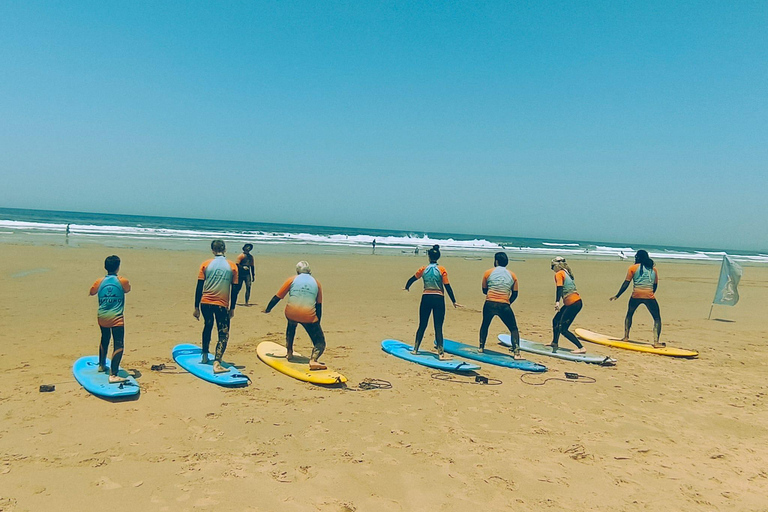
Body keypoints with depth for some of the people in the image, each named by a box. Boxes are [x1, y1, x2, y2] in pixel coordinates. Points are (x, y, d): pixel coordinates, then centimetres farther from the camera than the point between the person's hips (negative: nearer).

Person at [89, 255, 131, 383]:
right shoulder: (122, 281, -6)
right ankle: (113, 375, -20)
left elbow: (92, 292, 22)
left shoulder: (100, 282, 2)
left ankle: (101, 365, 46)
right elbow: (128, 289, 16)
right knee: (118, 346, -8)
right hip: (116, 317, -5)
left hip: (102, 316, 5)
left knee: (104, 340, 28)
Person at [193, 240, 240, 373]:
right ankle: (217, 363, -15)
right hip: (222, 305, -2)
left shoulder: (206, 264, 1)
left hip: (205, 302, 2)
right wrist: (232, 308, 9)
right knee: (224, 334, 1)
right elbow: (234, 289, 0)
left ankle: (205, 357, 37)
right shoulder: (232, 266, 0)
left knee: (207, 327, 26)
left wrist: (196, 307, 5)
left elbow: (199, 287, 0)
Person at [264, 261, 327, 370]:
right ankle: (313, 359, -22)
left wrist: (267, 309, 28)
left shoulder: (292, 279, 11)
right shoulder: (316, 283, 15)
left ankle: (289, 352, 40)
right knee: (320, 343, 8)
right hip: (309, 316, -1)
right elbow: (319, 305, 15)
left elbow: (277, 297, 13)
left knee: (291, 324, 39)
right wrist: (317, 324, 23)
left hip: (291, 313, 2)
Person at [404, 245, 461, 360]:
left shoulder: (423, 269, 2)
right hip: (438, 299, -2)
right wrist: (454, 302, -2)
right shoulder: (442, 270, -4)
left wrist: (407, 287, 37)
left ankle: (415, 349, 23)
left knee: (422, 326, 14)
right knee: (438, 327, -1)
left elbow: (412, 279, 16)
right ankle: (441, 353, -4)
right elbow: (447, 287, -7)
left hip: (426, 298, 2)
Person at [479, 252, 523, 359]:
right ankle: (516, 352, -6)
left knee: (485, 325, 24)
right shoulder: (512, 275, 7)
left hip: (489, 304, 1)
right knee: (513, 329, 8)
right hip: (504, 305, 0)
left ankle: (481, 347, 31)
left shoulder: (488, 272, 4)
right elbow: (514, 294, 8)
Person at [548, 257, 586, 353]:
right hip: (576, 302, 9)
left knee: (563, 329, -6)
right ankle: (554, 343, 37)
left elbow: (559, 288, -20)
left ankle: (581, 348, -8)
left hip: (573, 304, -9)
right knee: (556, 321, 23)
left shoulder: (559, 274, -6)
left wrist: (557, 302, -31)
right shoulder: (567, 273, 18)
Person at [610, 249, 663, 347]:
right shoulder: (653, 269, 13)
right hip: (649, 296, 0)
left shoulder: (633, 268, 6)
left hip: (636, 295, 0)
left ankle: (626, 336, 26)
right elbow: (655, 285, 18)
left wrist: (617, 296, 7)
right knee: (657, 318, 9)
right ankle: (656, 342, -2)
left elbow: (626, 284, 2)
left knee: (629, 315, 23)